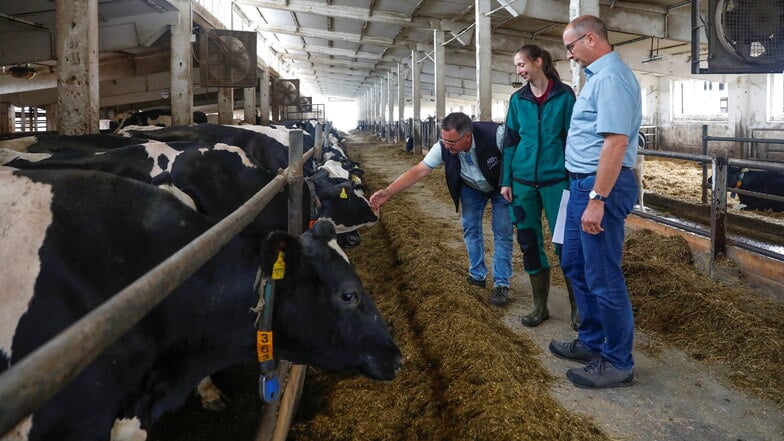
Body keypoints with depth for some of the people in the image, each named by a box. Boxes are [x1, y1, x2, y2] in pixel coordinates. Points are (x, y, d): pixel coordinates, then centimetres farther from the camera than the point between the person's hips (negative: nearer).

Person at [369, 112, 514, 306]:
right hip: (471, 188, 3)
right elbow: (418, 171, -28)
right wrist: (387, 193, -36)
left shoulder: (494, 135, -39)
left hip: (501, 187, -3)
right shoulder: (444, 147, -29)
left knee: (502, 233, -3)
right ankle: (477, 275, 23)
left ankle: (501, 284, 7)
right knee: (470, 229, 6)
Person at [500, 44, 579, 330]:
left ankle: (577, 307, 12)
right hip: (523, 181, 4)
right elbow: (510, 141, 9)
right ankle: (540, 306, 21)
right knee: (529, 242, 8)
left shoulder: (564, 95, -2)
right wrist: (506, 181, 4)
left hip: (556, 180, -4)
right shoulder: (517, 100, 8)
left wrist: (575, 181, -8)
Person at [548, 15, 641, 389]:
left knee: (603, 277, -2)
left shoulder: (611, 78, -17)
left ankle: (618, 363, 13)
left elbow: (616, 142, -25)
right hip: (583, 184, 11)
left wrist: (597, 200, -27)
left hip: (601, 186, -11)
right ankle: (592, 342, 32)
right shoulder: (597, 76, 16)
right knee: (575, 265, 18)